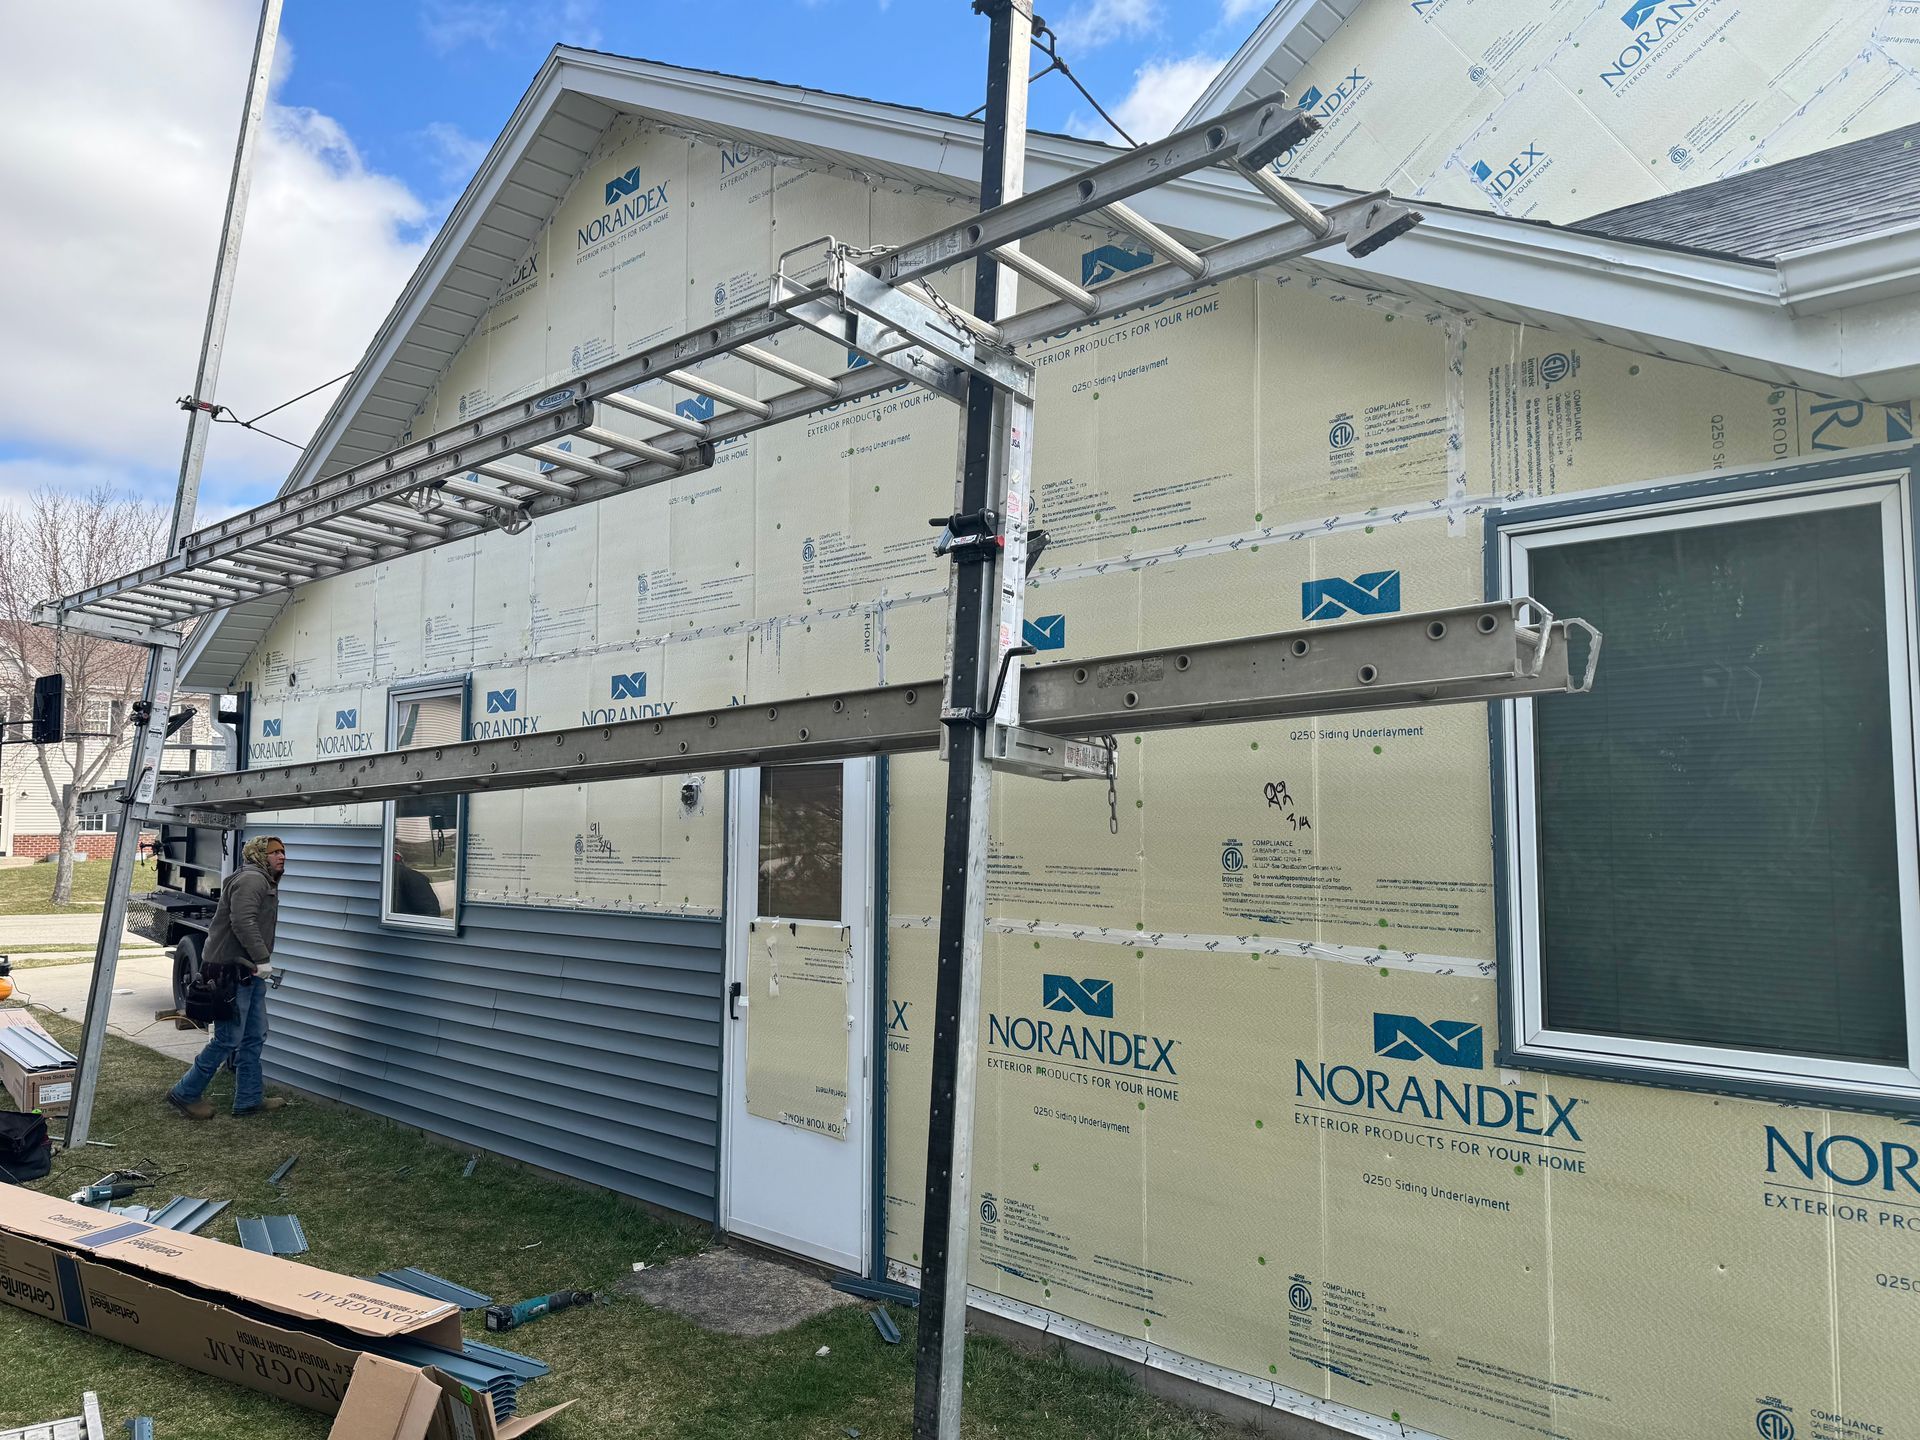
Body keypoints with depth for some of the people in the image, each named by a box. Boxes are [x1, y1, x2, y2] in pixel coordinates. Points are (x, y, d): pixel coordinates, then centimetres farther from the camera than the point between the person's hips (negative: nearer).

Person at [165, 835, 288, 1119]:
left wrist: (260, 963, 13)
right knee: (228, 1040, -5)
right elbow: (243, 921, -26)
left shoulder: (265, 883, 20)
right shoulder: (251, 880, -14)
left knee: (255, 1037, 12)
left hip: (249, 972, 11)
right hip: (230, 970, -11)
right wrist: (262, 959, -26)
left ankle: (249, 1100, 20)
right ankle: (185, 1094, 10)